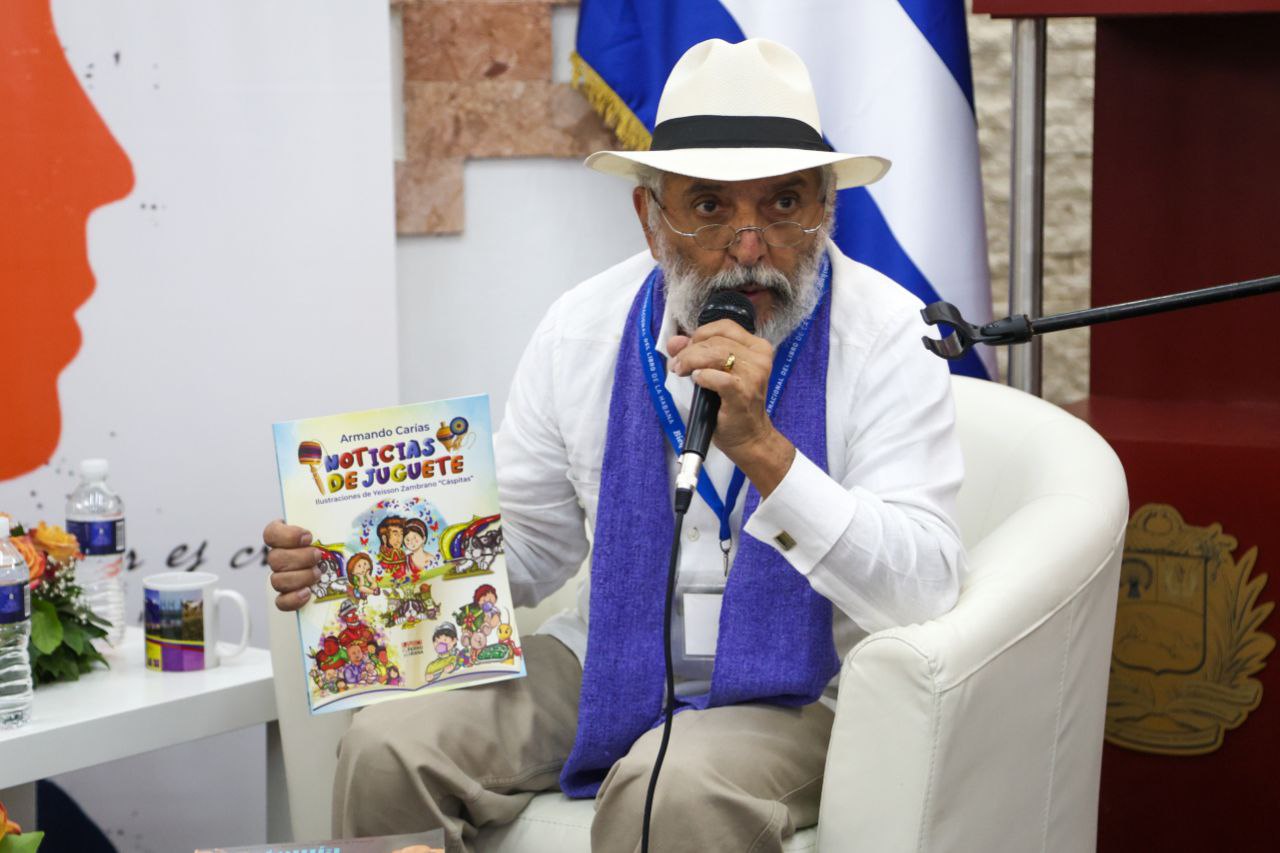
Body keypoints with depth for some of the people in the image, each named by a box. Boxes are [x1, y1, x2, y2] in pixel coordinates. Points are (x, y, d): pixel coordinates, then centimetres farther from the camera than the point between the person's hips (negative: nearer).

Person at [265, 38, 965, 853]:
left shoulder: (887, 335, -12)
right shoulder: (585, 330, 1)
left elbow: (924, 591, -21)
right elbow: (524, 553, 11)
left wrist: (761, 446, -33)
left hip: (799, 687, -4)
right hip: (608, 664, 4)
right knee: (388, 747, -17)